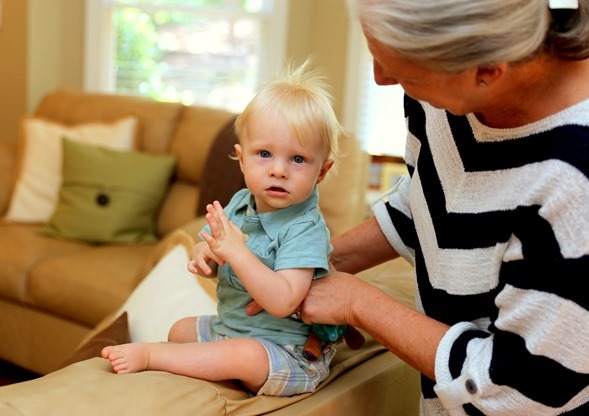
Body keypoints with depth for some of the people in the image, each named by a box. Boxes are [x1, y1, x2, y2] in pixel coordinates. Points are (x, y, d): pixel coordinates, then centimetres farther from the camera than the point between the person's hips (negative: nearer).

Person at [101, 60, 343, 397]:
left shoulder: (305, 229, -25)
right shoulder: (240, 205, -1)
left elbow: (282, 302, -34)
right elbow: (210, 259, 10)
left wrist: (236, 252, -38)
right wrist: (205, 255, -15)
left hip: (290, 353, -8)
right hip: (229, 327, 8)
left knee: (245, 356, -34)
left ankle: (148, 355, -20)